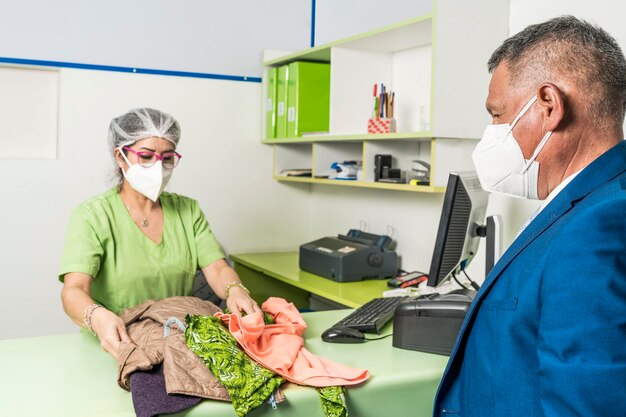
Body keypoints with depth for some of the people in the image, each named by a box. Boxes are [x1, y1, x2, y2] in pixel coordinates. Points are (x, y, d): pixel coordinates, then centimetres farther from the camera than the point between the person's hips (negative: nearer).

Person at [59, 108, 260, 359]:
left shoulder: (188, 210, 11)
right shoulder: (92, 216, -4)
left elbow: (217, 269, 0)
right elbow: (73, 291, -17)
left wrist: (236, 291, -24)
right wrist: (98, 316, -40)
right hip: (114, 348, -3)